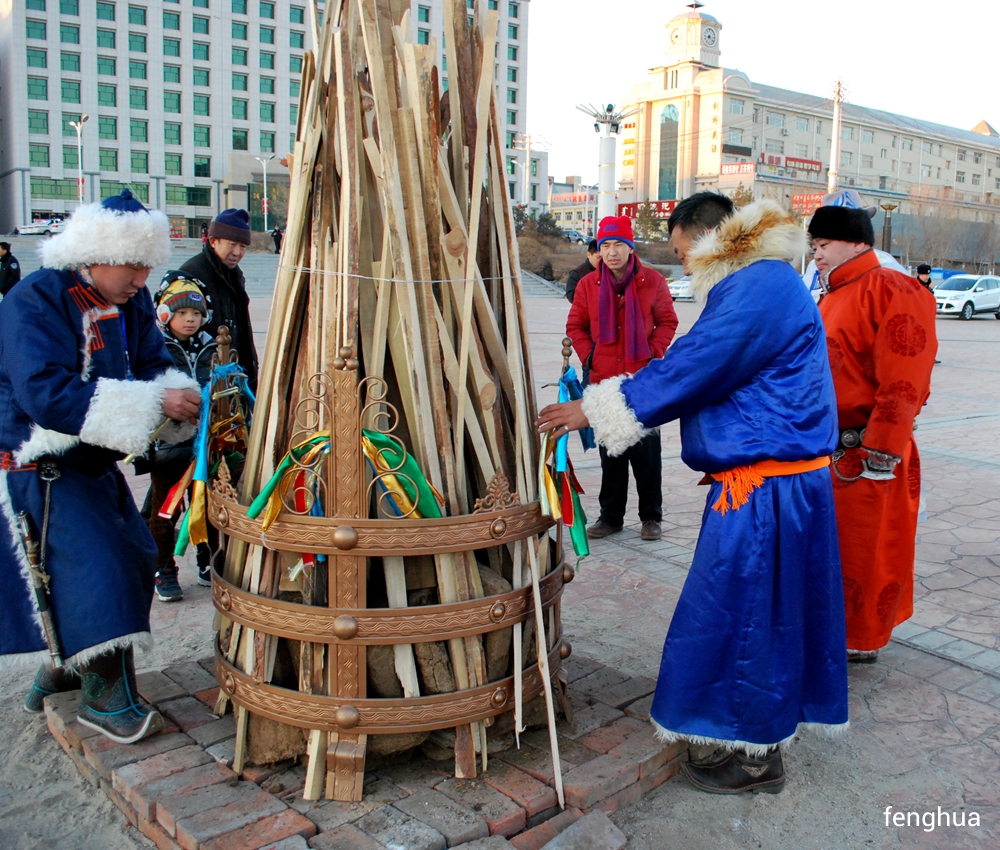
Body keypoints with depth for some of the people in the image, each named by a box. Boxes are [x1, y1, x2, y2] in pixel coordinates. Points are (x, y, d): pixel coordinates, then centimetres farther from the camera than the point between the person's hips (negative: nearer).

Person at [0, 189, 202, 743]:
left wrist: (183, 398, -22)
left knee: (129, 560, 13)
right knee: (95, 571, -14)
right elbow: (49, 395, -32)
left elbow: (153, 366, 2)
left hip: (92, 464, 9)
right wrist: (154, 403, -36)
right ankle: (108, 699, 3)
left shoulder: (129, 302, 3)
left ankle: (62, 666, 34)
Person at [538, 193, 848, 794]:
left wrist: (594, 410, -12)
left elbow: (689, 368, -20)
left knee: (744, 613, 1)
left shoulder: (759, 290, -18)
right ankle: (761, 738, 32)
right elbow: (706, 374, 21)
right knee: (764, 610, 18)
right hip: (783, 480, 10)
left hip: (763, 491, -10)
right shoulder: (767, 284, 16)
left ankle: (757, 758, 17)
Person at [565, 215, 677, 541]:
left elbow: (667, 322, 5)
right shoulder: (588, 284, 3)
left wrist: (653, 354, -6)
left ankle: (651, 516, 19)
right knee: (610, 453, 11)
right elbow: (575, 326, 11)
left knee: (646, 450, 5)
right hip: (604, 381, 2)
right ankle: (611, 516, 22)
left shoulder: (652, 281, -2)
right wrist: (589, 357, 0)